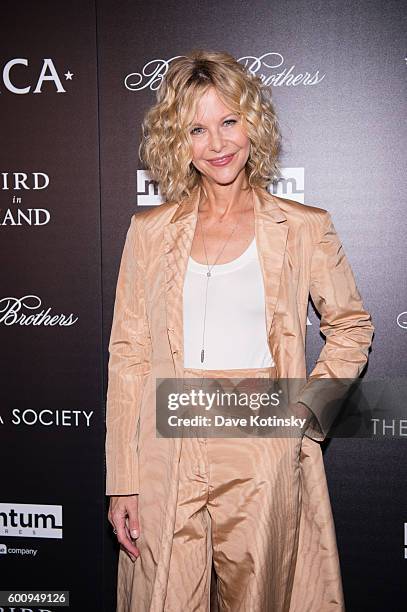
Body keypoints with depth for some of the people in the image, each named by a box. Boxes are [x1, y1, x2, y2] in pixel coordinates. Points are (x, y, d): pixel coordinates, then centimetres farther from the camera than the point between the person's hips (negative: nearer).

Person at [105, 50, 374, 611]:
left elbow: (352, 327, 13)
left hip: (265, 462, -1)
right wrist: (122, 482, 0)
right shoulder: (149, 232, 5)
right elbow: (127, 357, 4)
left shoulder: (305, 228, 2)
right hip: (167, 461, 1)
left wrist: (305, 407, -4)